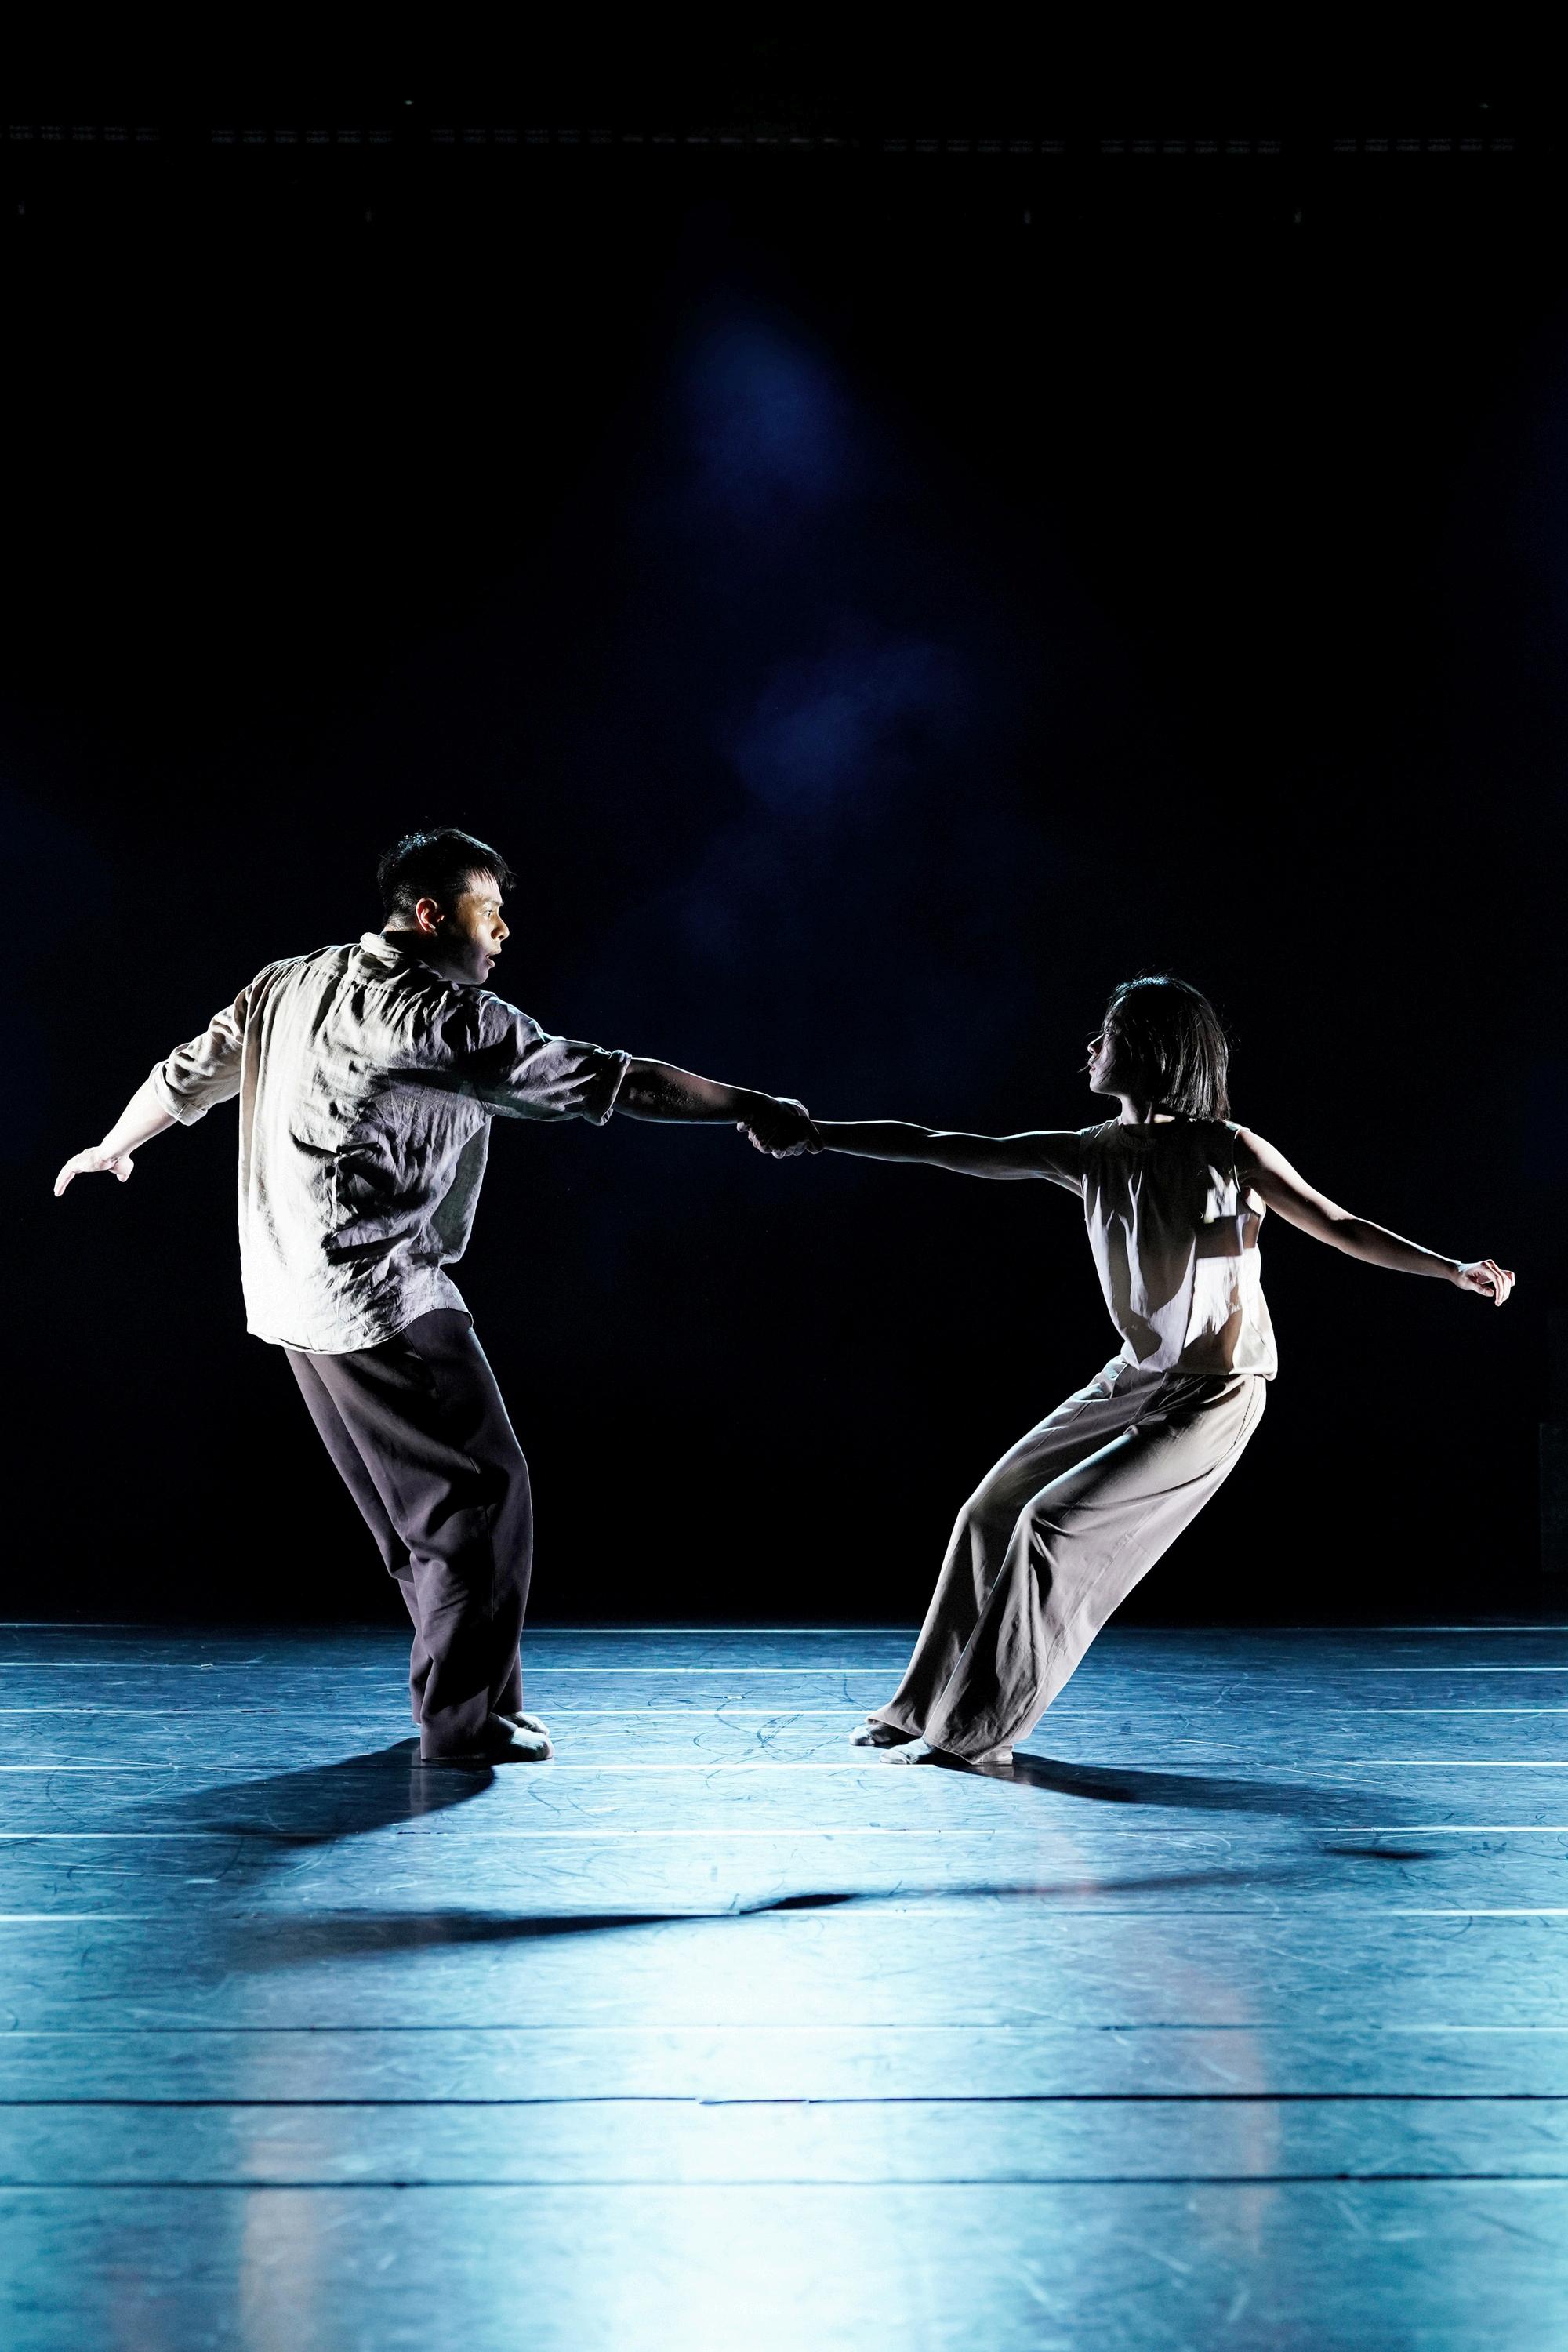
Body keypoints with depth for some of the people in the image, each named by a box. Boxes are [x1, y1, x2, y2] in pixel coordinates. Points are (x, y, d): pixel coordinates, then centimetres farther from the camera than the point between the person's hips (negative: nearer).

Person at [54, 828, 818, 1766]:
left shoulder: (284, 985, 10)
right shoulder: (446, 1017, -15)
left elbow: (188, 1074, 23)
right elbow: (600, 1079, -17)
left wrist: (113, 1148, 42)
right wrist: (749, 1109, -13)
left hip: (299, 1298, 9)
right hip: (385, 1301, -9)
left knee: (424, 1507, 17)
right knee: (483, 1491, 0)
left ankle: (473, 1696, 24)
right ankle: (464, 1717, 2)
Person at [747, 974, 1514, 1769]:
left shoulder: (1228, 1151, -15)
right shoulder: (1091, 1154, -2)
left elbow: (1340, 1228, -12)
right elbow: (936, 1148, -1)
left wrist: (1455, 1269, -24)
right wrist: (808, 1133, -2)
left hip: (1213, 1396, -6)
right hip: (1135, 1378, 6)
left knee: (1053, 1523, -15)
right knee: (993, 1510, 4)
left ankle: (978, 1727, -2)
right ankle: (933, 1706, 19)